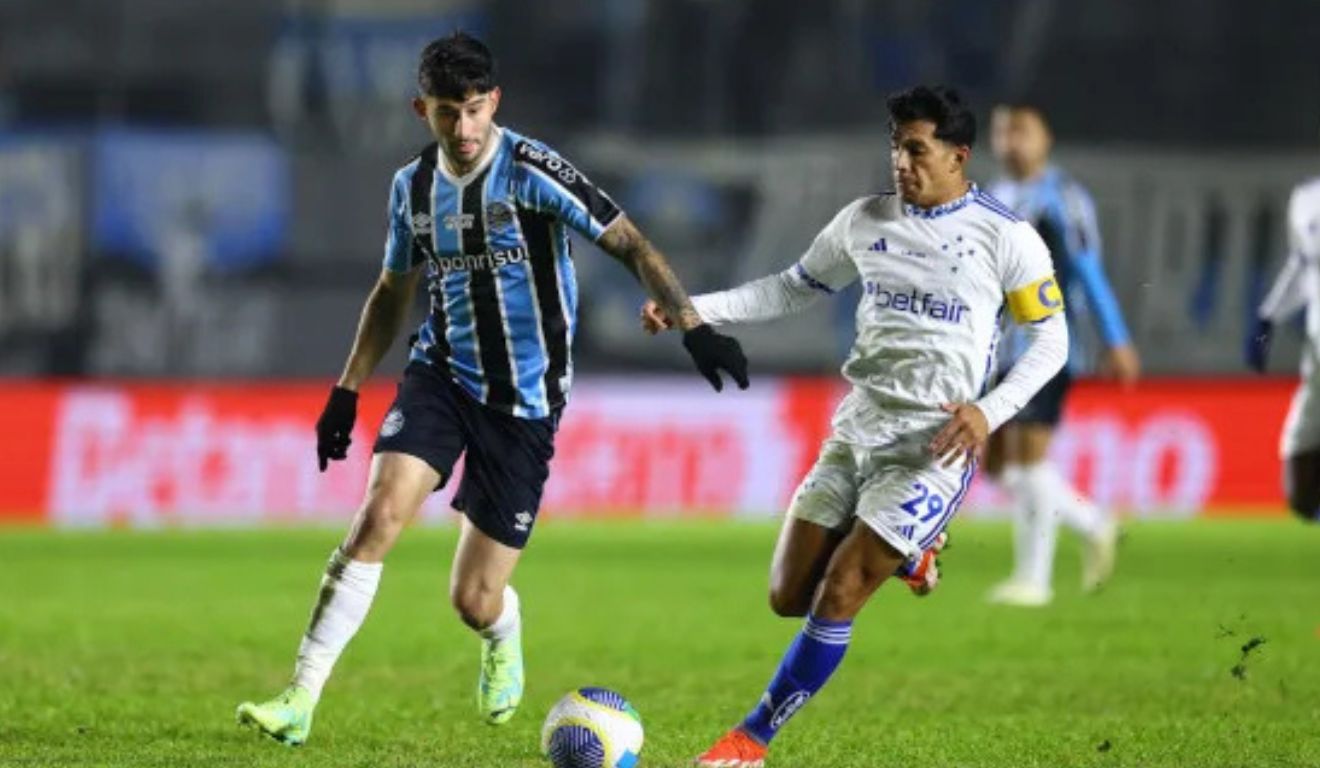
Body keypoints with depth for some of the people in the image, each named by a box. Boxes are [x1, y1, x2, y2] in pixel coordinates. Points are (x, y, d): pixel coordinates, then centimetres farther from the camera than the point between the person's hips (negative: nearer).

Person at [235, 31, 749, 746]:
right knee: (378, 517, -22)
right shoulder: (413, 187, 4)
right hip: (441, 374, 4)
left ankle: (503, 641, 38)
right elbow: (393, 291, 19)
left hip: (524, 403, -3)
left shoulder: (533, 172, -13)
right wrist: (347, 390, 16)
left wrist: (692, 325, -26)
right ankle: (300, 699, -19)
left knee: (475, 601, -2)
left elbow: (630, 246, -14)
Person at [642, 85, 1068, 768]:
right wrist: (693, 308, 5)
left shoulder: (1005, 236, -8)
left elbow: (1050, 338, -2)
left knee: (838, 595, -13)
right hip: (856, 430, 6)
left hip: (934, 447, -6)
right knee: (789, 597, 5)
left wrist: (989, 411, -17)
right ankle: (904, 555, 34)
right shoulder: (866, 221, 6)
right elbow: (794, 288, 17)